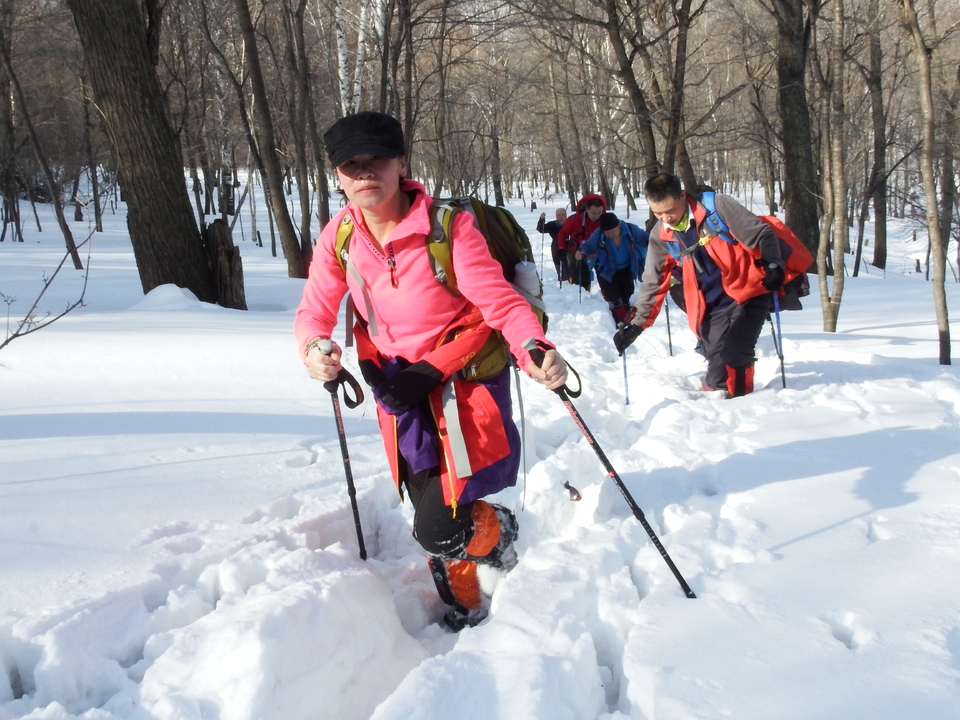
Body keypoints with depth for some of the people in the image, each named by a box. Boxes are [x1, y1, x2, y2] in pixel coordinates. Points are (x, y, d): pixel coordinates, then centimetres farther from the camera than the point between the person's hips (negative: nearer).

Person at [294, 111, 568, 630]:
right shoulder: (339, 237, -5)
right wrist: (315, 348, -22)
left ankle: (498, 532, 24)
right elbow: (314, 312, 2)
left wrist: (535, 350, -40)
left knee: (440, 530, -12)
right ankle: (464, 609, 41)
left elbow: (499, 300, -20)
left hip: (464, 378, -5)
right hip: (401, 389, 5)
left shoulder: (448, 227, -19)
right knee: (430, 517, 13)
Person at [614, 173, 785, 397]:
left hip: (748, 295, -4)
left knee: (734, 355, -22)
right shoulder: (661, 236, 4)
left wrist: (772, 265, -20)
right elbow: (653, 283, 11)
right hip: (713, 309, 4)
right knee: (717, 368, -5)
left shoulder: (717, 206, -10)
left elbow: (761, 234, -5)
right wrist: (635, 324, 7)